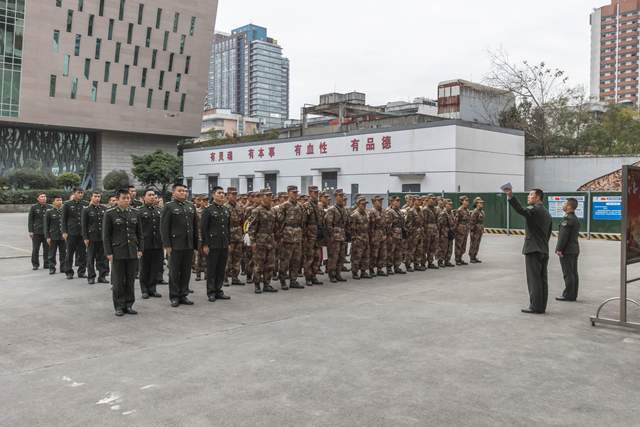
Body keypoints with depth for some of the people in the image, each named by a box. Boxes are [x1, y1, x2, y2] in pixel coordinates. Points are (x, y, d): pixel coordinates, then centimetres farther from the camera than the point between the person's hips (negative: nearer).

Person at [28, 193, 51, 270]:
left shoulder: (50, 207, 9)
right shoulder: (34, 207, 3)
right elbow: (30, 220, 2)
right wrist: (30, 231, -5)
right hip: (37, 232, -2)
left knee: (47, 249, 4)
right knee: (35, 249, 0)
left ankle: (46, 264, 13)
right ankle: (35, 264, 9)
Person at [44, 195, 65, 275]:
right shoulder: (49, 212, 1)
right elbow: (46, 226, 0)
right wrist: (47, 237, -6)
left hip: (63, 236, 2)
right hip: (53, 237, -2)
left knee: (63, 253, 7)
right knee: (52, 254, 2)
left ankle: (63, 268, 16)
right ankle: (52, 269, 9)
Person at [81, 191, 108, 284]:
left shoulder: (104, 209, 8)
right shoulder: (86, 210, 0)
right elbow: (83, 225, -1)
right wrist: (85, 238, -8)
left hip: (103, 237, 3)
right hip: (92, 237, -2)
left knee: (102, 258, 4)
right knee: (91, 258, 3)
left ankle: (102, 276, 11)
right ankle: (91, 277, 10)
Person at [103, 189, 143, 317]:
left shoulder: (134, 213, 10)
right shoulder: (110, 214, -2)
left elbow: (139, 233, 14)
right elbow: (106, 235, -3)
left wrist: (140, 249, 6)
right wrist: (109, 253, -8)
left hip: (132, 252, 4)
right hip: (118, 252, -3)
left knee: (130, 280, 7)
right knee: (118, 281, 2)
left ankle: (128, 305, 16)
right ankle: (119, 307, 11)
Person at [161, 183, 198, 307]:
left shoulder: (191, 206, 12)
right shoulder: (169, 206, -4)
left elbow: (195, 226, 15)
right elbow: (164, 227, -7)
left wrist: (195, 244, 11)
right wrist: (167, 245, -12)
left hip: (189, 245, 5)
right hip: (175, 245, -5)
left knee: (186, 272, 9)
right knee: (174, 272, 4)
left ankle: (183, 295, 19)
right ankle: (174, 297, 13)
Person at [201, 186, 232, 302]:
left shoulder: (226, 210, 13)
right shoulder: (208, 210, -5)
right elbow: (204, 228, -8)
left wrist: (228, 243, 13)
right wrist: (205, 245, -13)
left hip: (224, 245, 6)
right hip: (212, 245, -5)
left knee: (221, 269, 9)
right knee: (211, 270, 2)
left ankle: (218, 291, 18)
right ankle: (211, 293, 9)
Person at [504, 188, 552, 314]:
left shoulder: (534, 210, -11)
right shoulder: (546, 213, 18)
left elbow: (521, 210, -32)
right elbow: (548, 234, 21)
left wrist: (510, 196, -42)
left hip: (533, 250, -9)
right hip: (544, 251, 9)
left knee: (534, 279, -5)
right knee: (542, 280, 9)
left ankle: (535, 306, -4)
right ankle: (541, 306, 13)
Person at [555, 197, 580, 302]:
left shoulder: (567, 219, -16)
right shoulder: (575, 219, 15)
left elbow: (563, 236, -20)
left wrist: (559, 249, -17)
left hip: (566, 250, -10)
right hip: (574, 249, 10)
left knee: (568, 274, -6)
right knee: (573, 273, 11)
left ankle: (568, 295, -4)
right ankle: (573, 294, 16)